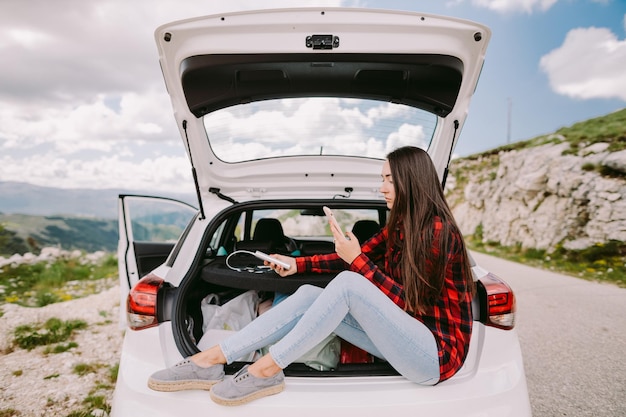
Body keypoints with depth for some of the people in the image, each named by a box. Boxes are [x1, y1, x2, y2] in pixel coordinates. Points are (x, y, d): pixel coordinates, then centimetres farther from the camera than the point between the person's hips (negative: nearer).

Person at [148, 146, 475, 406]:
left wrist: (356, 260, -19)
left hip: (436, 352, -7)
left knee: (348, 283, -29)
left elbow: (410, 302, -16)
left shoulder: (438, 231, -17)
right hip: (405, 335, 7)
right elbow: (362, 255, 11)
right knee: (309, 295, -11)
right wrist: (298, 264, 3)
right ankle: (212, 359, -14)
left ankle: (267, 370, -19)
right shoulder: (401, 224, 8)